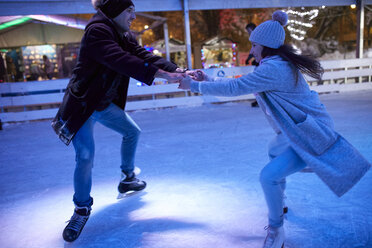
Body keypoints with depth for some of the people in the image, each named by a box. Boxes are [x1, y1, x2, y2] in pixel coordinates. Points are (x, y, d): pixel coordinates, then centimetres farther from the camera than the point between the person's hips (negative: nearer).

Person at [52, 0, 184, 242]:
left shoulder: (125, 36, 5)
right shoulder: (97, 30, -21)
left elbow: (144, 56, -6)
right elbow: (121, 61, -35)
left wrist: (178, 70, -19)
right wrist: (162, 74, -38)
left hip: (105, 103, 9)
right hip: (82, 104, -9)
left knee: (132, 132, 14)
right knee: (85, 156, -15)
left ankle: (127, 178, 34)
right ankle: (82, 209, 7)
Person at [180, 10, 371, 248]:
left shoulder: (273, 68, -25)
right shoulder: (279, 64, 7)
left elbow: (235, 87, -26)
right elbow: (243, 82, 11)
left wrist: (194, 85, -16)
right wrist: (209, 79, 7)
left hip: (311, 136, -11)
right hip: (302, 130, 11)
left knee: (270, 175, -20)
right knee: (274, 152, 32)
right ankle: (279, 203, 49)